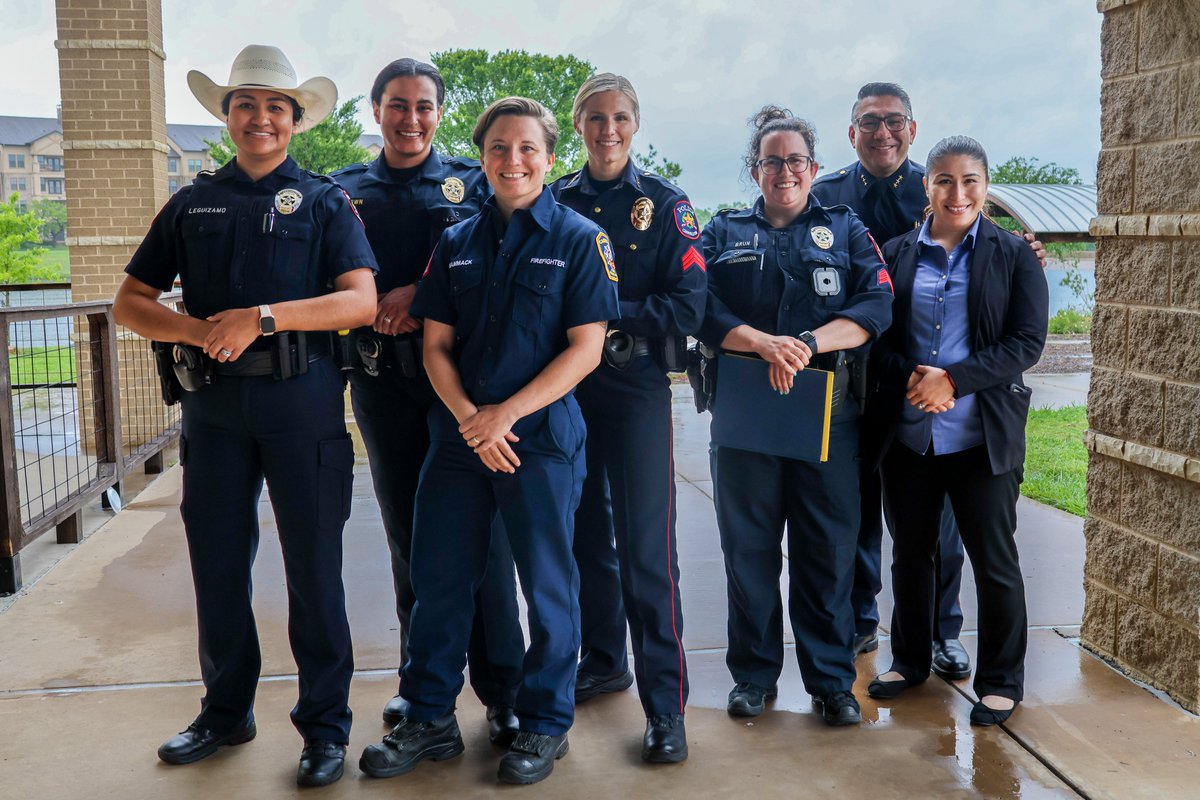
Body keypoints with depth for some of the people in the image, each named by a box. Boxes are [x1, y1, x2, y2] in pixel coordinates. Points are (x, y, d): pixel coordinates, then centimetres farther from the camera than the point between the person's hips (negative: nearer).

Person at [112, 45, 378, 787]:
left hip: (302, 401, -3)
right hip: (214, 404, 4)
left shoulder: (325, 201, 3)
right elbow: (131, 301, 9)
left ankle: (326, 725, 15)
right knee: (216, 562, 11)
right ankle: (227, 712, 29)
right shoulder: (193, 203, 12)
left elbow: (361, 301, -10)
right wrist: (200, 331, -11)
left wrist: (262, 317, -21)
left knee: (314, 568, 2)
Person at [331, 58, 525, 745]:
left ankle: (503, 688, 8)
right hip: (385, 382, 3)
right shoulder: (346, 191, 13)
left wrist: (420, 293, -15)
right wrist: (375, 311, -11)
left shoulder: (472, 180, 8)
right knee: (408, 533, 11)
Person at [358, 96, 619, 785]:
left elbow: (586, 348, -9)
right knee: (438, 577, 9)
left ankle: (546, 723, 23)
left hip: (542, 436, -4)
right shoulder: (457, 243, 10)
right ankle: (430, 719, 24)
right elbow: (436, 345, 7)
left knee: (547, 584, 6)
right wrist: (468, 417, -10)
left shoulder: (579, 239, -2)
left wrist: (507, 413, -15)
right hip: (460, 435, 4)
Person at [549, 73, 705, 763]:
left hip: (636, 384, -4)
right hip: (566, 386, 4)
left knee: (646, 544, -5)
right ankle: (603, 660, 31)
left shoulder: (664, 204, 0)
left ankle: (666, 702, 2)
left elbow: (689, 304, -9)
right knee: (586, 530, 13)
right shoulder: (555, 201, 9)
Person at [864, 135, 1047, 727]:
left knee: (994, 561, 6)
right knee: (910, 551, 15)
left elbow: (1027, 343, -7)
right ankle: (909, 660, 34)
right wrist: (910, 378, -15)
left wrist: (953, 379, -18)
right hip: (907, 433, 3)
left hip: (983, 435, -2)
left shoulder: (1014, 257, 0)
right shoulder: (897, 255, 6)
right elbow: (876, 338, 4)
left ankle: (1000, 681, 23)